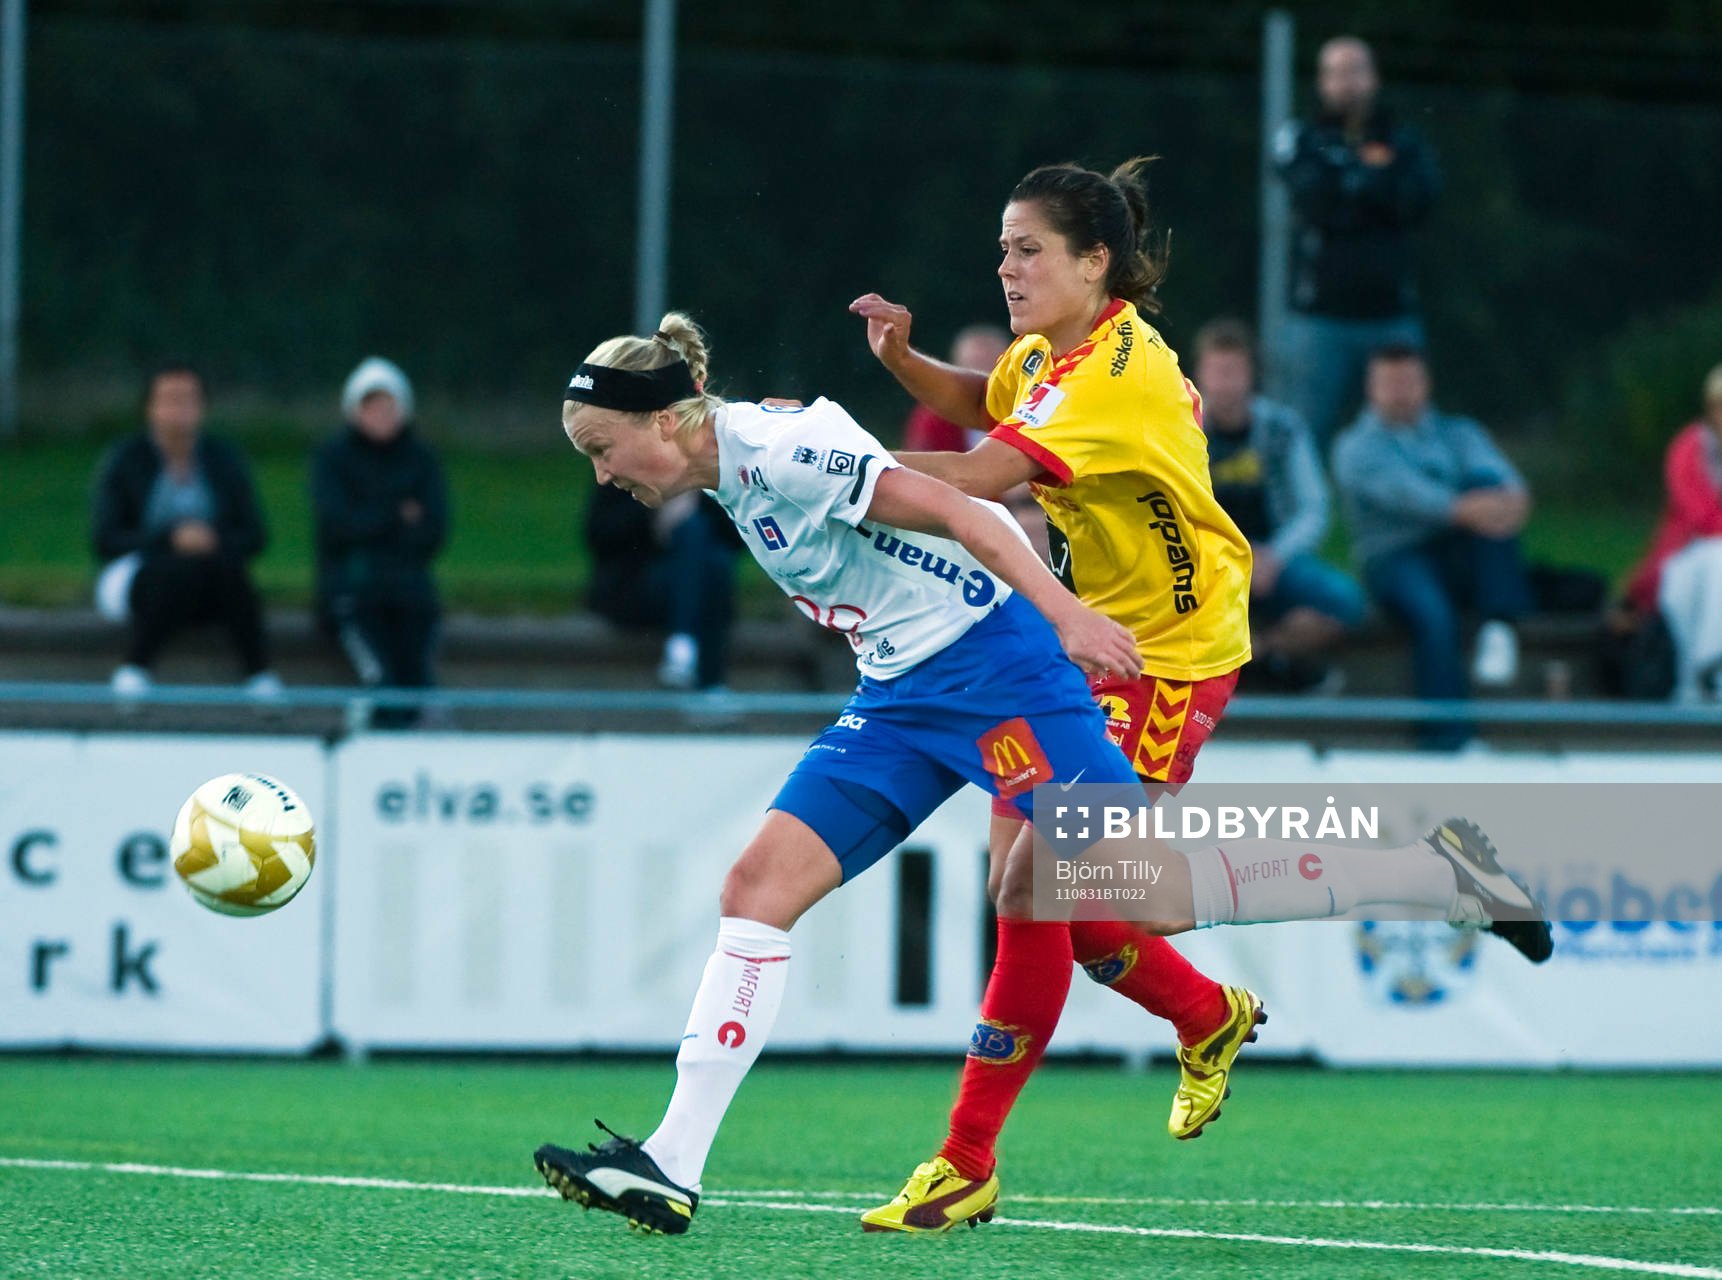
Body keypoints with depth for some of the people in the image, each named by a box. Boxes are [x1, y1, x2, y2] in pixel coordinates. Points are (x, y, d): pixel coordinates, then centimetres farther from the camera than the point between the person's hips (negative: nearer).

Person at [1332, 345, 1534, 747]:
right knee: (1432, 615, -35)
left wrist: (1513, 498, -29)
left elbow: (1493, 469, -3)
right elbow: (1401, 490, -13)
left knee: (1483, 479, -24)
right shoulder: (1356, 447, 8)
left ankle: (1498, 627, -33)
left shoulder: (1457, 433, 20)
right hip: (1396, 558, -3)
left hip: (1462, 559, 3)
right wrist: (1462, 509, -32)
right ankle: (1446, 738, -40)